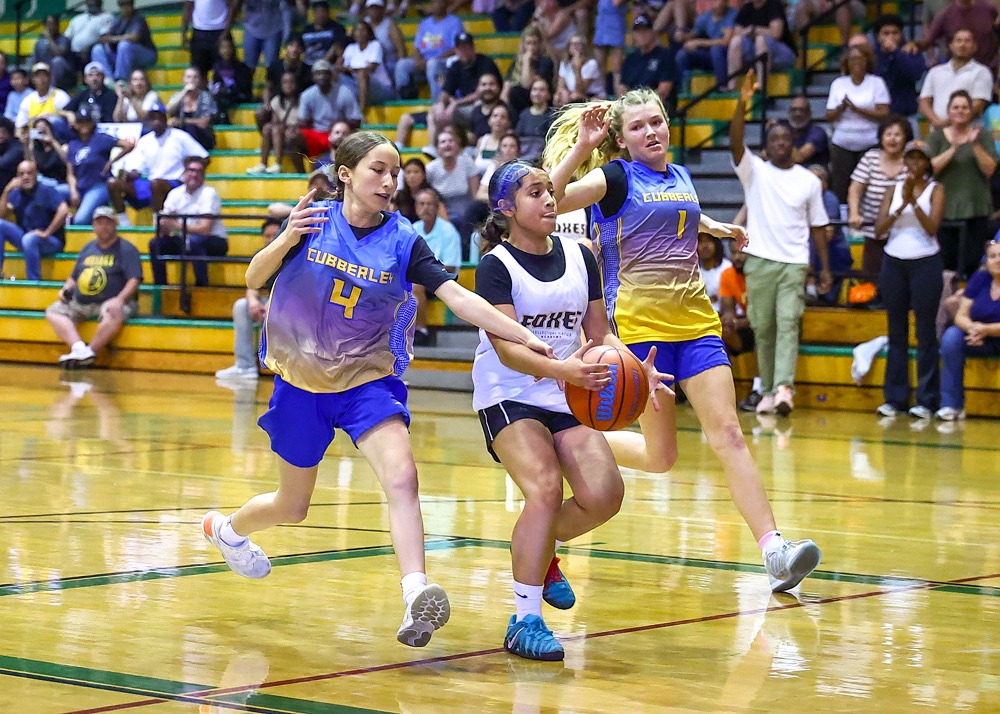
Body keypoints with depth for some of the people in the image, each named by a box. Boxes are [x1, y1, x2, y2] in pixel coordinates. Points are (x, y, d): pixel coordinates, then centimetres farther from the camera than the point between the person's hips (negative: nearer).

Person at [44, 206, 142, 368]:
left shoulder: (127, 249, 2)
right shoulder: (88, 249, 20)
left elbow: (134, 280, -9)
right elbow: (74, 277, 28)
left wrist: (119, 299, -24)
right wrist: (66, 289, 6)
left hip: (110, 301, -6)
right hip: (79, 303, 6)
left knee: (114, 315, -39)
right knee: (53, 311, -15)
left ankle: (90, 352, -35)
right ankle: (78, 348, -33)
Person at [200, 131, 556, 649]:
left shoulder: (403, 241, -7)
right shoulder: (315, 220, -6)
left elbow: (459, 298, -16)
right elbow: (254, 279, -6)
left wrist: (526, 338, -28)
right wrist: (286, 241, -26)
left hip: (369, 379, 0)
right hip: (302, 379, 0)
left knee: (401, 476, -26)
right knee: (291, 508, 13)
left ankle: (416, 596, -40)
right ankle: (225, 527, 46)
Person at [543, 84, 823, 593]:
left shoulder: (680, 177, 15)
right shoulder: (616, 178, -3)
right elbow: (550, 200, -20)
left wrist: (714, 227, 31)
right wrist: (581, 146, -24)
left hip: (696, 322, 5)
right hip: (638, 323, -5)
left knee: (728, 435, -7)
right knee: (660, 456, 0)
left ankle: (773, 551, -13)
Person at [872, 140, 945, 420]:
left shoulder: (935, 190, 2)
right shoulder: (894, 189, 9)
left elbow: (932, 227, -11)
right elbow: (879, 229, -2)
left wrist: (914, 201, -20)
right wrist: (903, 204, -14)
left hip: (925, 263, -3)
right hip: (894, 262, 3)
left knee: (925, 333, -4)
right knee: (897, 332, 5)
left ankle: (926, 399, -2)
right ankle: (895, 397, 8)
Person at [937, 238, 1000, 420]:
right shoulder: (979, 279, 0)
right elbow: (961, 316, -4)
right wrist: (972, 328, -26)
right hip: (980, 342, 4)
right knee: (951, 336, -25)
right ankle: (951, 405, -22)